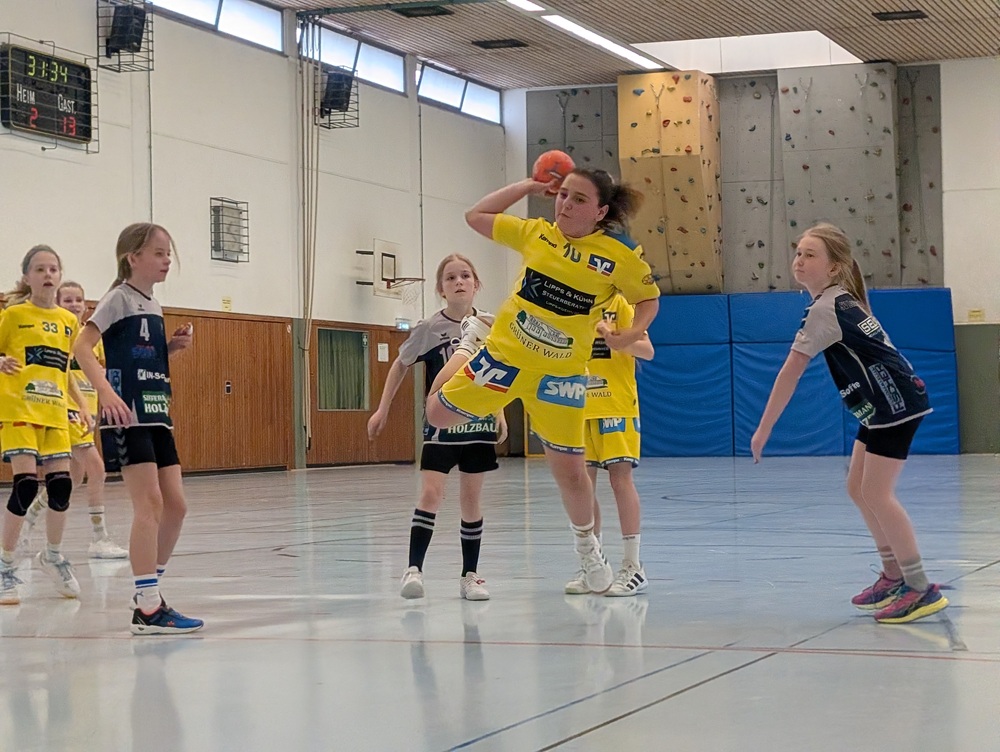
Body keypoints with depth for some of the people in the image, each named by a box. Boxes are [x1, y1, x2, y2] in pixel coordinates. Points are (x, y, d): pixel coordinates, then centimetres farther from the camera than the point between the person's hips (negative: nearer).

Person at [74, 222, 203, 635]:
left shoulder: (153, 305, 16)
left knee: (175, 505, 6)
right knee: (150, 504, -12)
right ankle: (147, 608, -10)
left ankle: (149, 589, 18)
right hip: (127, 416, -8)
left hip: (156, 415, 8)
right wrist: (107, 392, -28)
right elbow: (82, 348, -16)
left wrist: (173, 346, 8)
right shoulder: (119, 298, -7)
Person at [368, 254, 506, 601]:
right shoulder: (429, 328, -8)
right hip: (441, 425, -2)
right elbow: (401, 364, 7)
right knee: (431, 493, -15)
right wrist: (382, 409, 6)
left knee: (471, 500, 7)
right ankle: (414, 569, -12)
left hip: (479, 425, 2)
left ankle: (469, 575, 15)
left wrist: (500, 414, 14)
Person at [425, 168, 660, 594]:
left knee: (569, 470, 1)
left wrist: (634, 332, -17)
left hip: (560, 374, -2)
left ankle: (586, 545, 27)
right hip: (503, 355, 2)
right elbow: (476, 216, 5)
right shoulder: (536, 234, -4)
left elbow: (649, 299, 2)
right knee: (439, 415, 12)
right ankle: (471, 342, 38)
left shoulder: (621, 256, -12)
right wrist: (529, 187, -1)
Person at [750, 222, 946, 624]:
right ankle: (894, 576, 22)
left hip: (895, 403, -10)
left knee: (875, 493, -11)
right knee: (858, 488, 13)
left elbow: (790, 373, -18)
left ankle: (921, 590, -7)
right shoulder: (841, 300, 12)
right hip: (882, 406, 10)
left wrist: (763, 429, -15)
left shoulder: (824, 310, -17)